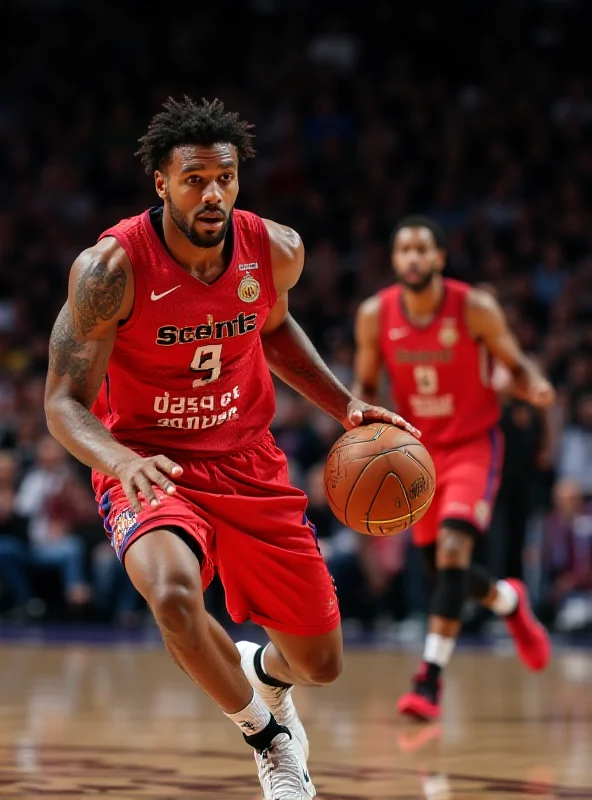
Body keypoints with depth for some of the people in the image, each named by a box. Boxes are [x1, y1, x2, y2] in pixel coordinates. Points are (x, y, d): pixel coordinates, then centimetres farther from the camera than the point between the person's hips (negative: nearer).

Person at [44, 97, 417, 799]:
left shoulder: (275, 250, -8)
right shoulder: (111, 267, -21)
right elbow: (64, 402, -18)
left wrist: (345, 406, 5)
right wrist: (121, 461, -38)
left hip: (247, 462, 4)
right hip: (150, 467, -4)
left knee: (320, 663, 7)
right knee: (174, 596, -37)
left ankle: (260, 668, 49)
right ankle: (265, 730, -6)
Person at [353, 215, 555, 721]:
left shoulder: (476, 309, -17)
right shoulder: (375, 315, -9)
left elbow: (517, 366, -6)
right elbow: (366, 385, 3)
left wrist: (535, 387, -29)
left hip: (472, 445, -4)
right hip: (419, 449, 4)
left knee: (452, 552, -22)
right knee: (441, 566, 12)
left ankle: (430, 680, -21)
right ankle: (510, 602, 46)